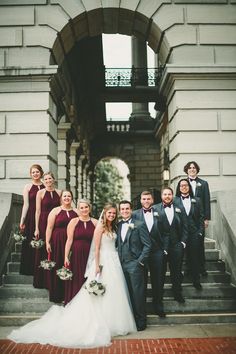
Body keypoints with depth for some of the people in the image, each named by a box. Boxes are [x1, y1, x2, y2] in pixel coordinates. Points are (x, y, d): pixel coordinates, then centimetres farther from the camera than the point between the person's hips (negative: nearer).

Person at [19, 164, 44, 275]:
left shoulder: (45, 186, 8)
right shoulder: (28, 187, 2)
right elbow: (26, 204, -2)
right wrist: (22, 221, -6)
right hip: (31, 217, -2)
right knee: (30, 243, 2)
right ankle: (29, 269, 14)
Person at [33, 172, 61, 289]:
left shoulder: (59, 193, 8)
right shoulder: (40, 193, 1)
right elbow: (38, 211, -2)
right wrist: (37, 228, -6)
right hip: (44, 223, -2)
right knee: (43, 251, 1)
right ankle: (41, 280, 12)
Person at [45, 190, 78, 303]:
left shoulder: (76, 212, 10)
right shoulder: (55, 211, 3)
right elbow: (49, 227, -2)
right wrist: (47, 242, -9)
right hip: (58, 243, -2)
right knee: (58, 268, 1)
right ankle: (58, 295, 12)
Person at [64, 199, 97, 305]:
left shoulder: (95, 223, 6)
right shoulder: (73, 222, 2)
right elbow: (69, 240, -2)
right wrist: (66, 257, -7)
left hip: (90, 256, 1)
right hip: (76, 255, -1)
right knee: (76, 282, 3)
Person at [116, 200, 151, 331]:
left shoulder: (139, 225, -4)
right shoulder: (118, 226, 13)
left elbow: (147, 245, -7)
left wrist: (140, 261, -12)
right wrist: (119, 261, 6)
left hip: (135, 265, -5)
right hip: (122, 265, 5)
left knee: (138, 294, 0)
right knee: (128, 294, 9)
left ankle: (140, 322, 12)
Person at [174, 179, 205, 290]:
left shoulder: (196, 200, 9)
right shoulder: (175, 200, 1)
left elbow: (201, 217, 8)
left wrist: (200, 232, 0)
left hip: (194, 234, 2)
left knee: (194, 257, 5)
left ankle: (196, 281, 18)